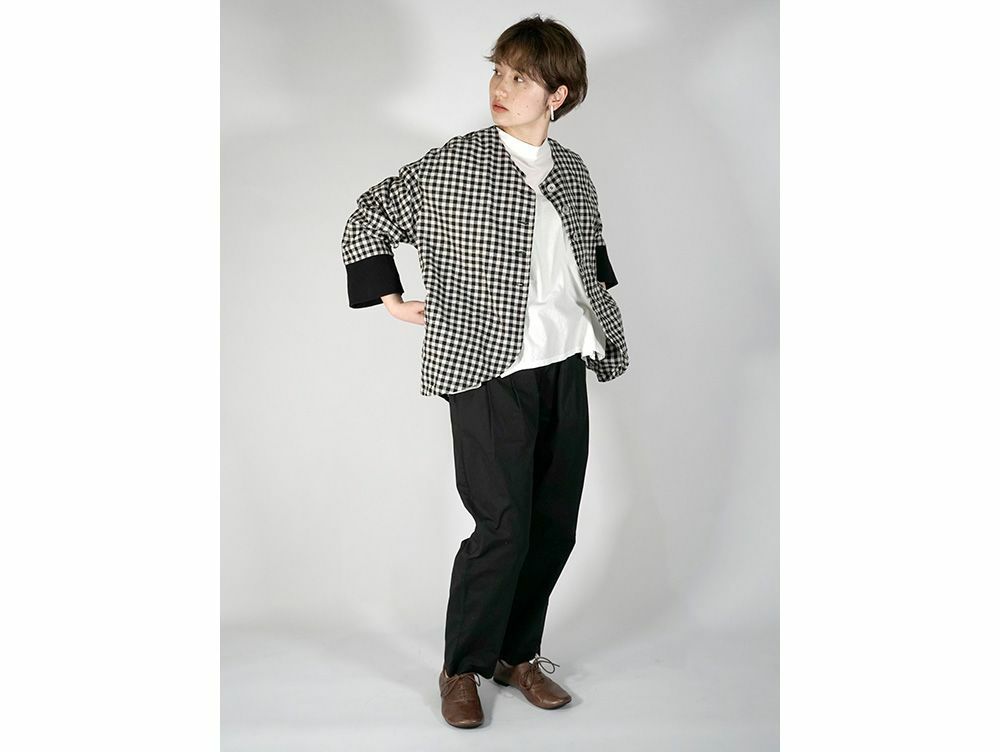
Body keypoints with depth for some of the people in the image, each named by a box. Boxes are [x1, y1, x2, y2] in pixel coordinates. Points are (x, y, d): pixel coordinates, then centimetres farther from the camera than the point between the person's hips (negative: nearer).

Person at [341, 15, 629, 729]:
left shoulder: (574, 173, 11)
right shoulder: (453, 166, -5)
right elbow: (366, 220, 3)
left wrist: (601, 319, 19)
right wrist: (393, 301, -2)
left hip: (567, 370, 6)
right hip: (490, 372, -5)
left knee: (555, 529, 9)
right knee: (503, 530, -8)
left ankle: (517, 654, 27)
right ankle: (462, 670, 12)